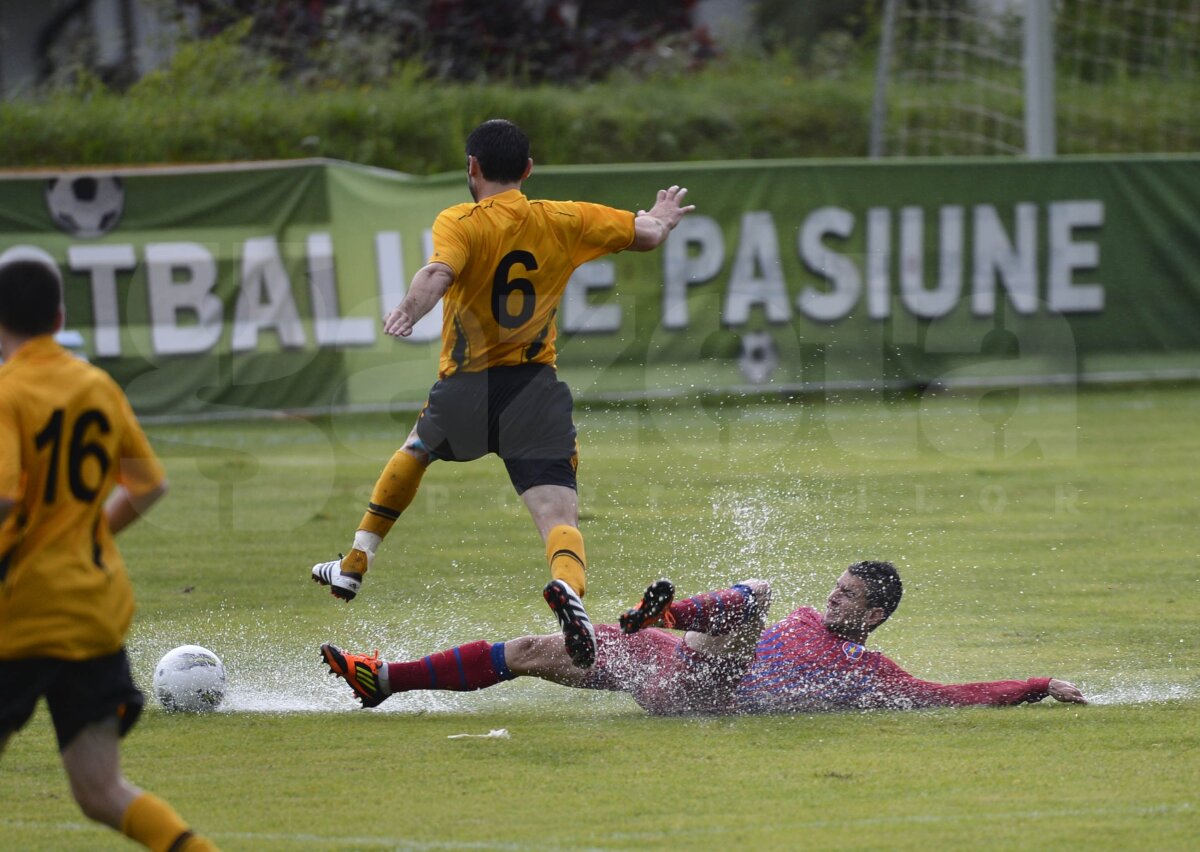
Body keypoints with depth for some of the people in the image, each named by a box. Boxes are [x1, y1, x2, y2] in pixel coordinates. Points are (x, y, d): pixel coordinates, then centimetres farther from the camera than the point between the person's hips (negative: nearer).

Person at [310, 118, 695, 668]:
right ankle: (568, 587, -46)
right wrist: (661, 218, 34)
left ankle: (354, 566, 40)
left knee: (414, 452, 32)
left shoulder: (459, 223, -4)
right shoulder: (562, 221, 5)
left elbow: (438, 272, -25)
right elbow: (648, 235, 13)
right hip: (534, 391, 0)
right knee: (558, 516, -11)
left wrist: (410, 310, -40)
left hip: (463, 393, 0)